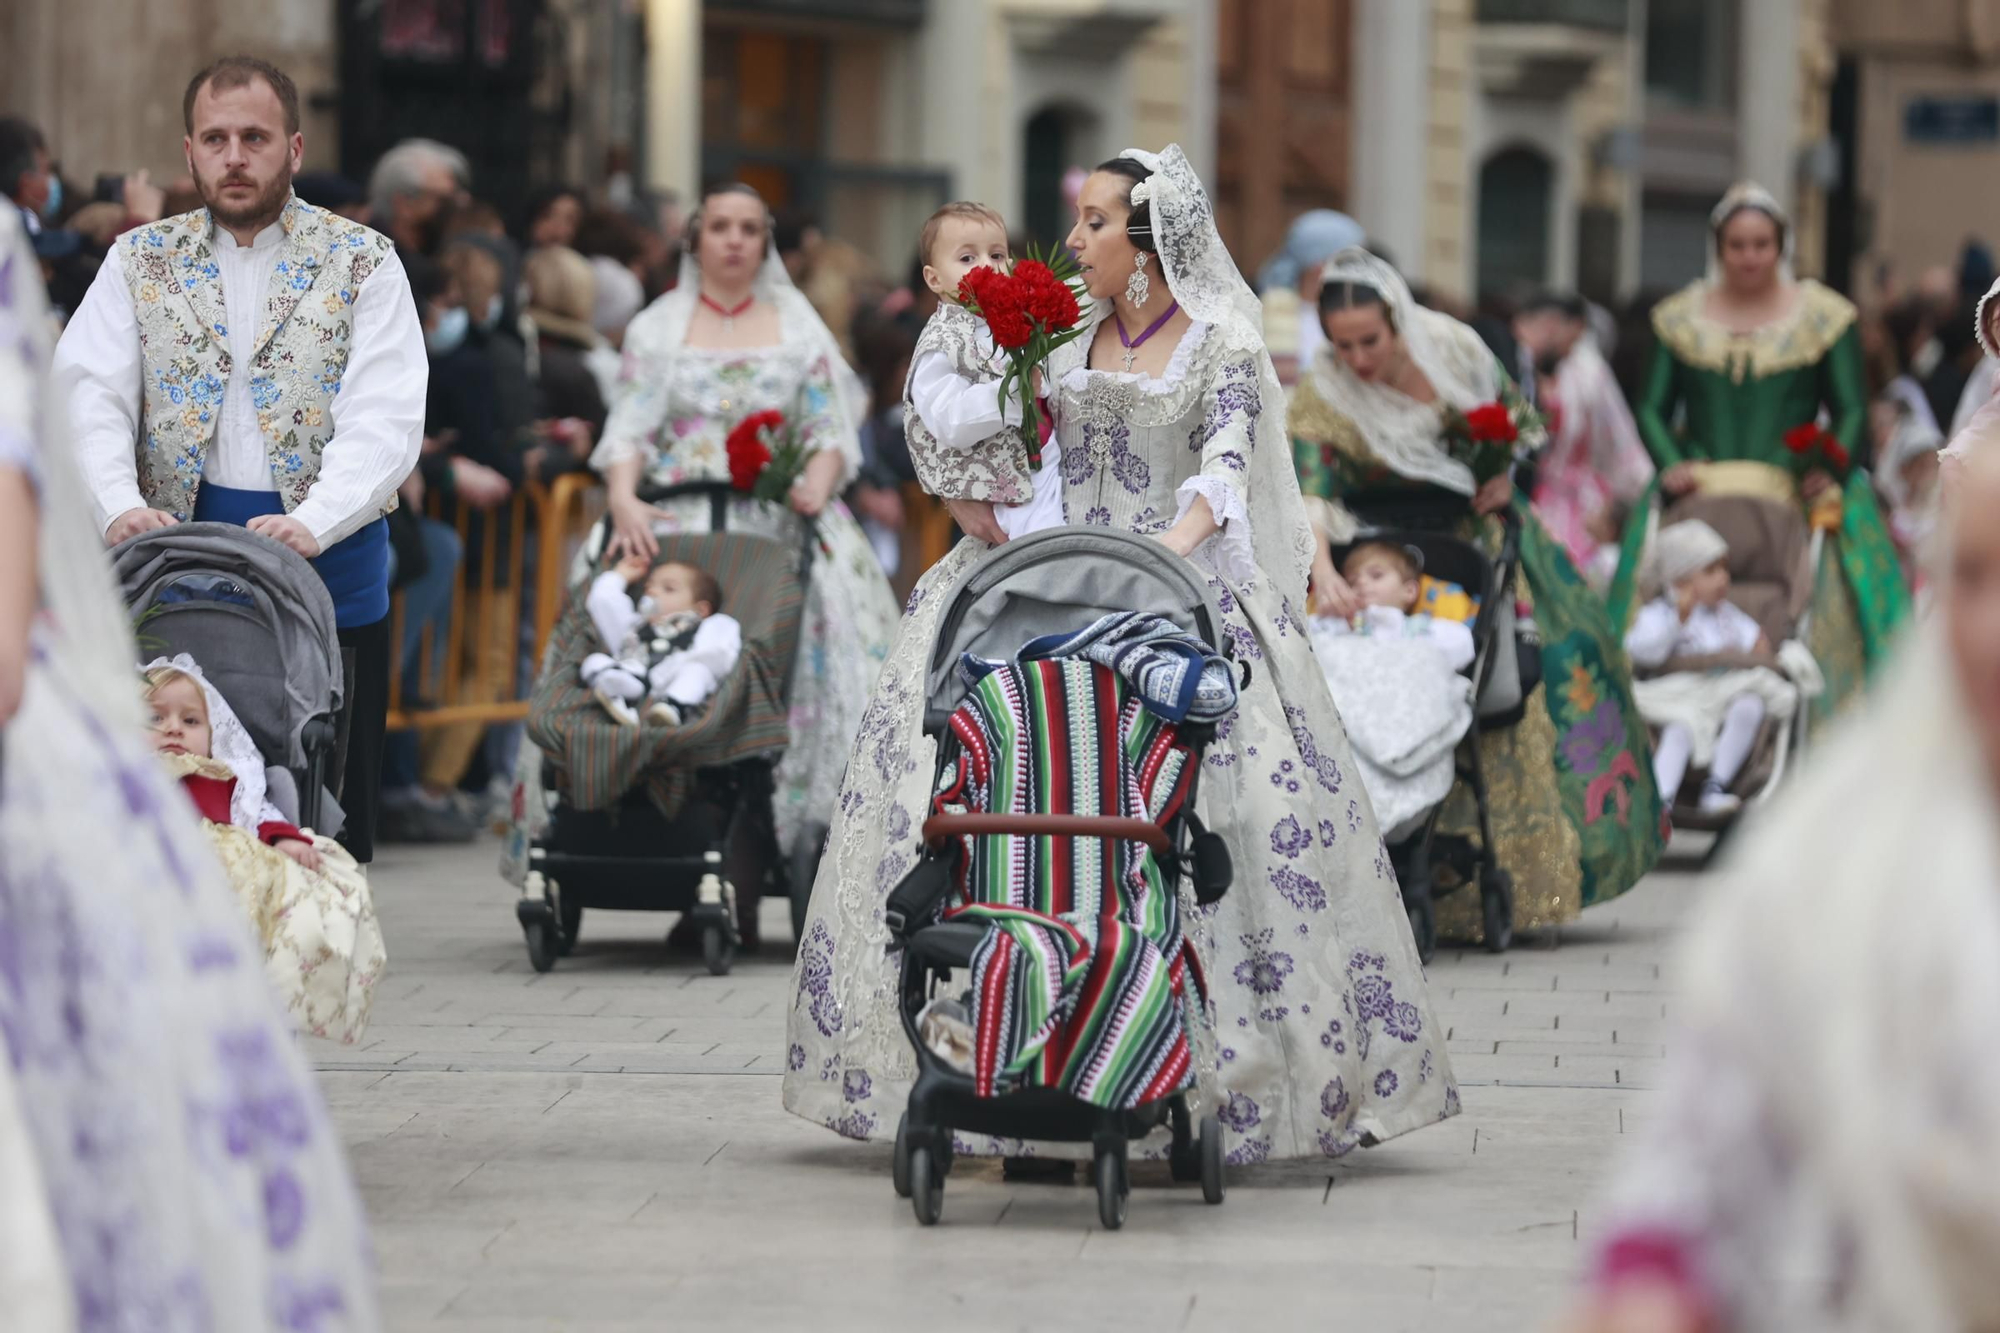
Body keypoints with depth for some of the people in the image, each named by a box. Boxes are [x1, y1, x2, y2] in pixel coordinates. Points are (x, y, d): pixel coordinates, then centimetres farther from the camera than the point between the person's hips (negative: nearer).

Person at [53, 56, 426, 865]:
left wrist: (313, 522, -25)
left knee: (333, 796, -1)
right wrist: (119, 504, -22)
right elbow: (90, 395, -2)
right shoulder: (142, 262, 10)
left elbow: (386, 418, -9)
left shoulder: (361, 262, 3)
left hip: (327, 554, -1)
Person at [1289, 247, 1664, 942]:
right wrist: (1322, 570, -49)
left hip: (1479, 532, 4)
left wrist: (1504, 473, -12)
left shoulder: (1450, 348, -11)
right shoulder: (1321, 398, -21)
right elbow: (1308, 493, -33)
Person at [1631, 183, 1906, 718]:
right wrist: (1670, 465, -9)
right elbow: (1653, 409, 10)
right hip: (1700, 503, 1)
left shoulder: (1823, 317, 6)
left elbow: (1852, 411, 4)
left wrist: (1829, 471, -14)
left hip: (1796, 500, -1)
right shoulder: (1680, 318, 12)